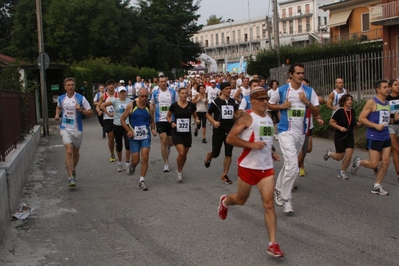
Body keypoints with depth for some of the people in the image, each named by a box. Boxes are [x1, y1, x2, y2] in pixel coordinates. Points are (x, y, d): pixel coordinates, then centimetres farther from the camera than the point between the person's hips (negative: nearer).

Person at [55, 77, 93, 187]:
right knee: (69, 151, -16)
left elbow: (90, 113, -3)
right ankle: (71, 178, -17)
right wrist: (57, 114, 7)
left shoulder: (81, 98, -5)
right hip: (65, 129, 0)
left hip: (77, 129, 0)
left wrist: (81, 110, -19)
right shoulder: (60, 98, 3)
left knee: (76, 152, 15)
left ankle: (73, 170, 43)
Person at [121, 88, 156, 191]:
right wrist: (128, 130, -12)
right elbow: (122, 119, 1)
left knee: (145, 158, -9)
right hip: (134, 137, -1)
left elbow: (152, 121, 14)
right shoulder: (131, 105, -5)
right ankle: (132, 166, 40)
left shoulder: (149, 107, 2)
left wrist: (153, 129, -5)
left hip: (146, 136, 1)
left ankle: (142, 181, 4)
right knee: (135, 160, 1)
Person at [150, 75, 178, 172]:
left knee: (170, 142, 8)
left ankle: (168, 146, 47)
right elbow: (152, 106, 14)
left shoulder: (173, 92, 2)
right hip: (160, 120, -1)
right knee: (163, 140, -8)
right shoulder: (155, 93, 4)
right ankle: (166, 163, 2)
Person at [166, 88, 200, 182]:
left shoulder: (191, 105, -1)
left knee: (185, 154, 12)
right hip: (177, 132, -3)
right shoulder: (174, 105, -5)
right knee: (181, 153, -16)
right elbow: (168, 116, 8)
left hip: (187, 132, 3)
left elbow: (195, 116, 13)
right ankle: (179, 172, 6)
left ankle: (180, 170, 37)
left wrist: (197, 120, -9)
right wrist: (171, 122, -10)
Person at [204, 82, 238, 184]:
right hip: (218, 131, -3)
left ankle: (224, 176, 11)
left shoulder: (233, 101, 6)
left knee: (228, 154, 1)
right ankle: (208, 156, 41)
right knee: (215, 154, 4)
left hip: (230, 131, 3)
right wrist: (214, 122, -17)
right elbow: (208, 114, 0)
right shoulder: (216, 102, -7)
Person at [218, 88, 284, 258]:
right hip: (248, 166, -5)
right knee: (241, 200, 15)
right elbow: (230, 138, -18)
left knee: (269, 204, -5)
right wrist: (251, 145, -25)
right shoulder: (247, 117, -12)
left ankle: (272, 244, -4)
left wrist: (271, 152, 13)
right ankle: (225, 202, 52)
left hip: (266, 167, 5)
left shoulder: (268, 118, 11)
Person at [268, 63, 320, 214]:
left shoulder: (309, 91, 1)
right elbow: (269, 105, 8)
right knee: (293, 166, -17)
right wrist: (282, 106, -10)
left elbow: (316, 113, 2)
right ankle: (286, 199, -5)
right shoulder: (281, 90, -4)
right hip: (286, 131, -4)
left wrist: (307, 102, -14)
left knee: (288, 164, 19)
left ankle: (278, 189, 39)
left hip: (301, 132, 5)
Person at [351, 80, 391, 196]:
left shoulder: (387, 103, 12)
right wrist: (376, 125, -21)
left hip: (386, 137, 7)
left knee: (385, 162, 2)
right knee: (374, 164, -5)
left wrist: (394, 119, 4)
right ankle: (358, 162, 26)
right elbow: (361, 118, -13)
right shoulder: (372, 102, -10)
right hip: (374, 137, -7)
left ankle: (377, 187, 13)